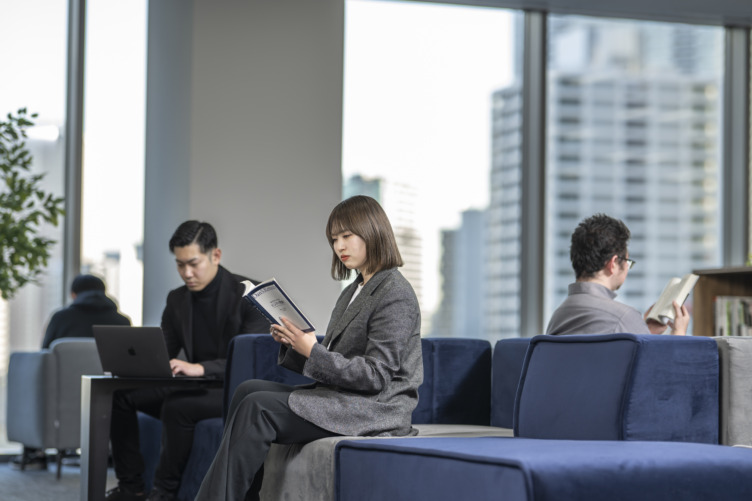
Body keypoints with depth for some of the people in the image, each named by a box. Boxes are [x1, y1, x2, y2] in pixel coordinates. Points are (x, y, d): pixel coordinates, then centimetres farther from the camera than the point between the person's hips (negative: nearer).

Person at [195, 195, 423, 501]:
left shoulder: (396, 294, -10)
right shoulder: (352, 293, 20)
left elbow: (375, 375, -17)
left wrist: (313, 352, -22)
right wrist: (293, 344, -2)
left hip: (375, 408, -9)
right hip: (337, 396, 9)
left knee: (258, 408, -20)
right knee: (249, 390, -6)